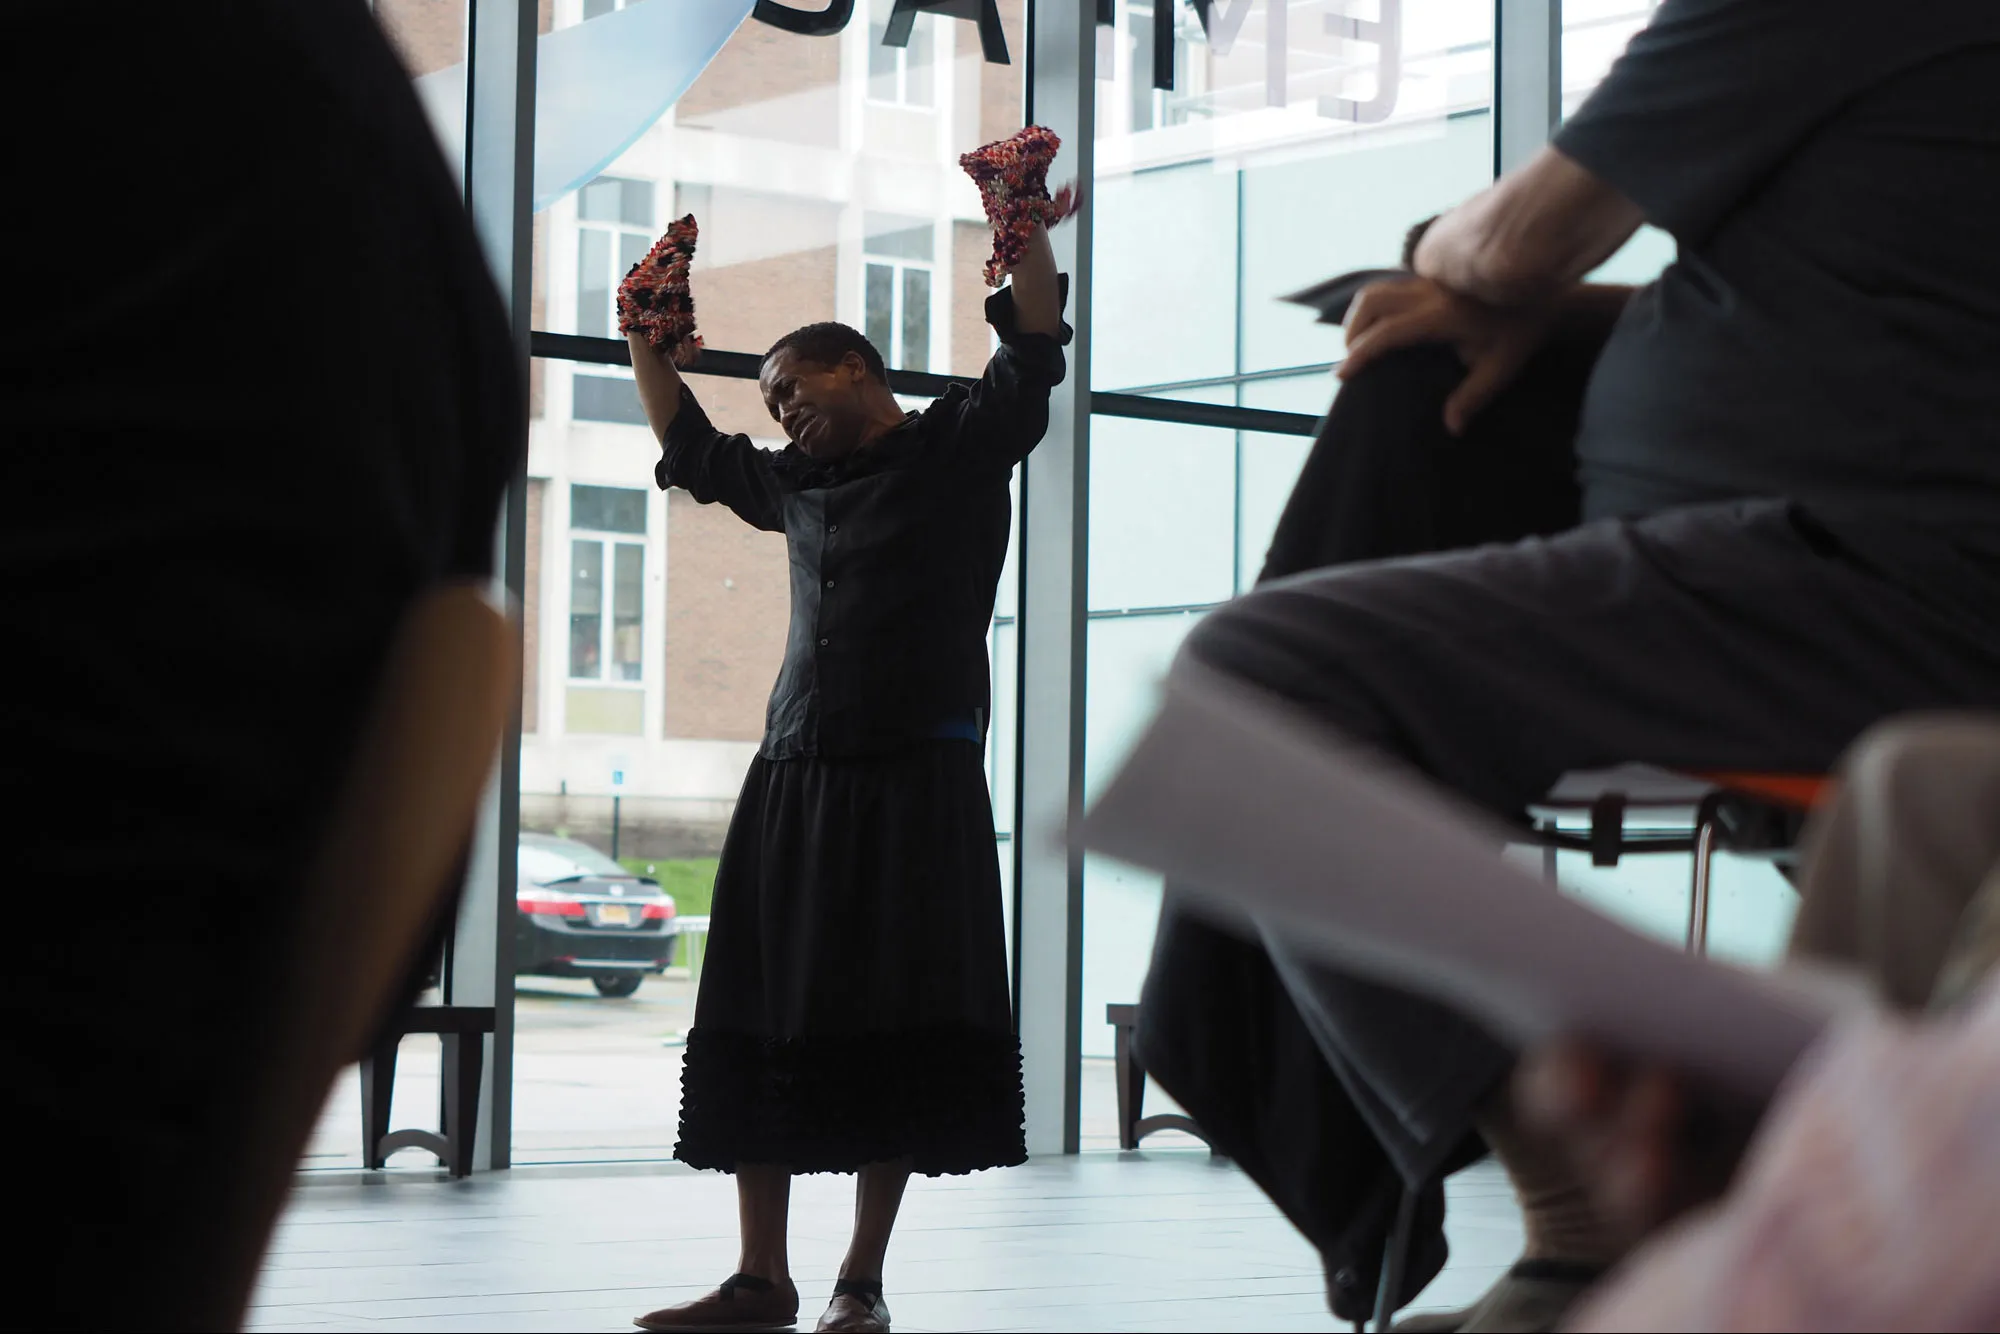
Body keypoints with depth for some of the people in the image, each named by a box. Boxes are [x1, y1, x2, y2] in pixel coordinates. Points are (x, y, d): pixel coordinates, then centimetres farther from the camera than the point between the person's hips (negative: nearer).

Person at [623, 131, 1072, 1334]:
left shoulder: (960, 447, 4)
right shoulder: (796, 484, 22)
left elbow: (1035, 350, -9)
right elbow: (692, 450, 37)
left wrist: (1024, 228, -20)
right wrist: (654, 344, 30)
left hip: (918, 778, -6)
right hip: (795, 775, 6)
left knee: (894, 1031, -5)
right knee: (763, 1023, 3)